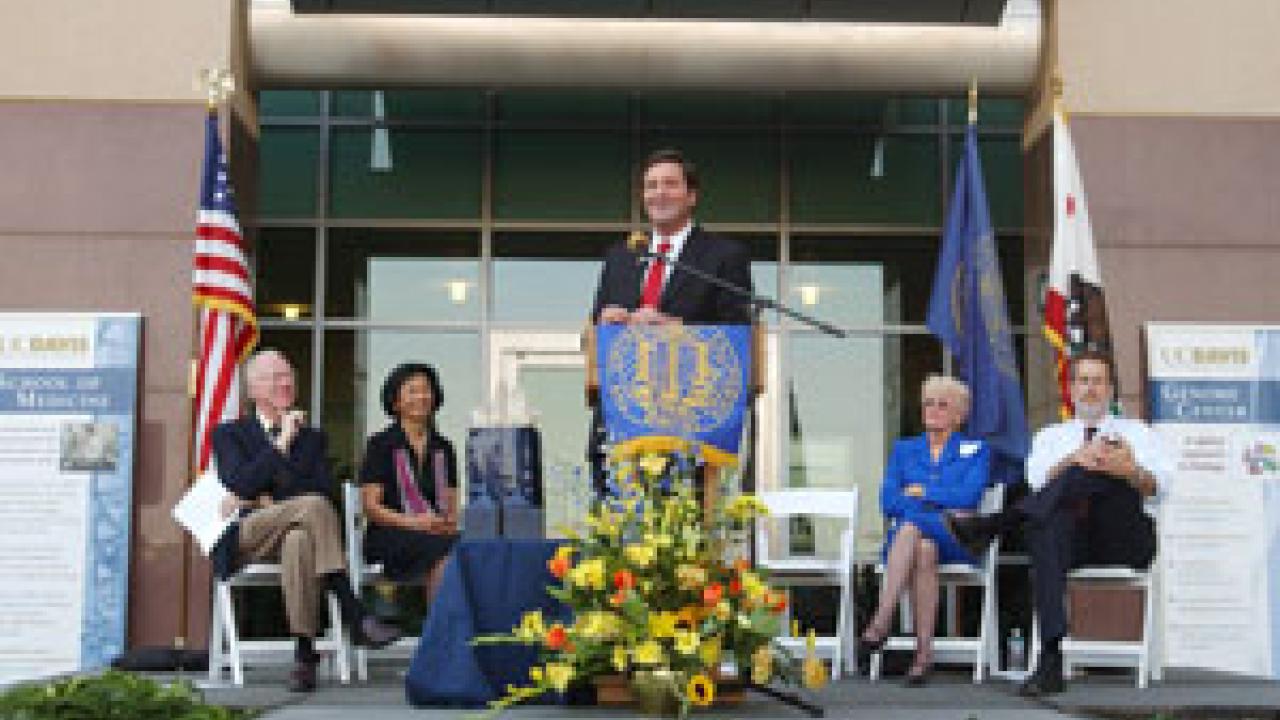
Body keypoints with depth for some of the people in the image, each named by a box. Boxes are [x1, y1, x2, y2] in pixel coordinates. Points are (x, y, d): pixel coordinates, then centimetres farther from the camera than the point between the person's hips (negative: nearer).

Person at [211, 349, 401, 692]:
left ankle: (305, 653, -41)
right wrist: (281, 443, -8)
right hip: (247, 537, -2)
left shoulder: (311, 437, 23)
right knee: (313, 506, -35)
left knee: (300, 541, -40)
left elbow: (325, 489, 7)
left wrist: (266, 502, -4)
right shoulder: (230, 434, 15)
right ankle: (355, 617, -41)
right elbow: (240, 485, -5)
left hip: (297, 530, 2)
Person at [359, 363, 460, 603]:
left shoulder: (443, 448, 20)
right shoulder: (382, 445, 6)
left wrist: (450, 521, -5)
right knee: (443, 549, -36)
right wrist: (413, 522, -15)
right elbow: (370, 506, -1)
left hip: (438, 530, 4)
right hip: (388, 534, -4)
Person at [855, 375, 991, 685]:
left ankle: (880, 624, -45)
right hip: (905, 537, 2)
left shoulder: (976, 450, 17)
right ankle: (924, 652, -42)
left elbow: (968, 497, -2)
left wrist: (920, 492, 2)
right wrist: (940, 506, -4)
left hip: (954, 540, -2)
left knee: (911, 528, -37)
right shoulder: (904, 449, 24)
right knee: (924, 550, -37)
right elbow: (887, 502, 9)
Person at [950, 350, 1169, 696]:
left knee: (1101, 468, -28)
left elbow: (1156, 485, 4)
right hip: (1071, 536, 1)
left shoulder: (1137, 432, 25)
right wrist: (1076, 459, -16)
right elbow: (1038, 480, 4)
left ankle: (994, 524, -41)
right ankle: (1050, 661, -48)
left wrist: (1129, 469, -20)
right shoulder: (1051, 436, 27)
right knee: (1049, 521, -38)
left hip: (1126, 536, -1)